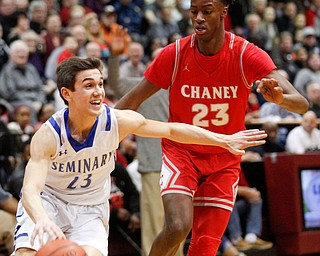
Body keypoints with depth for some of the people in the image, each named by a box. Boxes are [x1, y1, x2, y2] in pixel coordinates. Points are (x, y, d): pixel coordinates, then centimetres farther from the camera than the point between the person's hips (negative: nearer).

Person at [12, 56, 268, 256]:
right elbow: (30, 190, -39)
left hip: (91, 205, 2)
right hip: (47, 199, -2)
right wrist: (42, 220, -62)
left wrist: (225, 140, -9)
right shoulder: (47, 135, -29)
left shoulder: (119, 121, -22)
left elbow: (173, 130, -7)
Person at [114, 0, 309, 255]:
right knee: (178, 226, -25)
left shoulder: (247, 55, -15)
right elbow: (131, 102, -3)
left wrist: (279, 97, -46)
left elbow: (301, 104, -23)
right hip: (180, 153, -1)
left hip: (224, 161, 1)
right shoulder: (174, 54, -13)